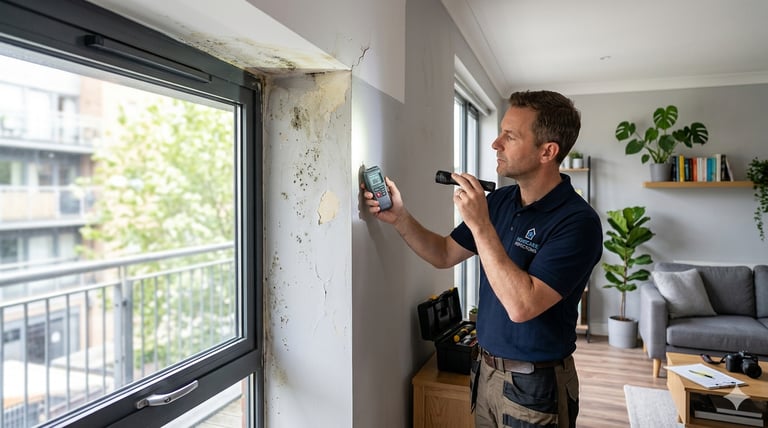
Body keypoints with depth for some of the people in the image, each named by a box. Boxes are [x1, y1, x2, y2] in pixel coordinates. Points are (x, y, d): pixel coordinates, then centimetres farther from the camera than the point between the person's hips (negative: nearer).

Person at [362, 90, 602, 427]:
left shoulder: (577, 221, -22)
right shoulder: (499, 201, -1)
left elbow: (521, 306, -31)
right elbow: (444, 255, 6)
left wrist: (480, 224, -30)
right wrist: (399, 218, -8)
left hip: (535, 385, -6)